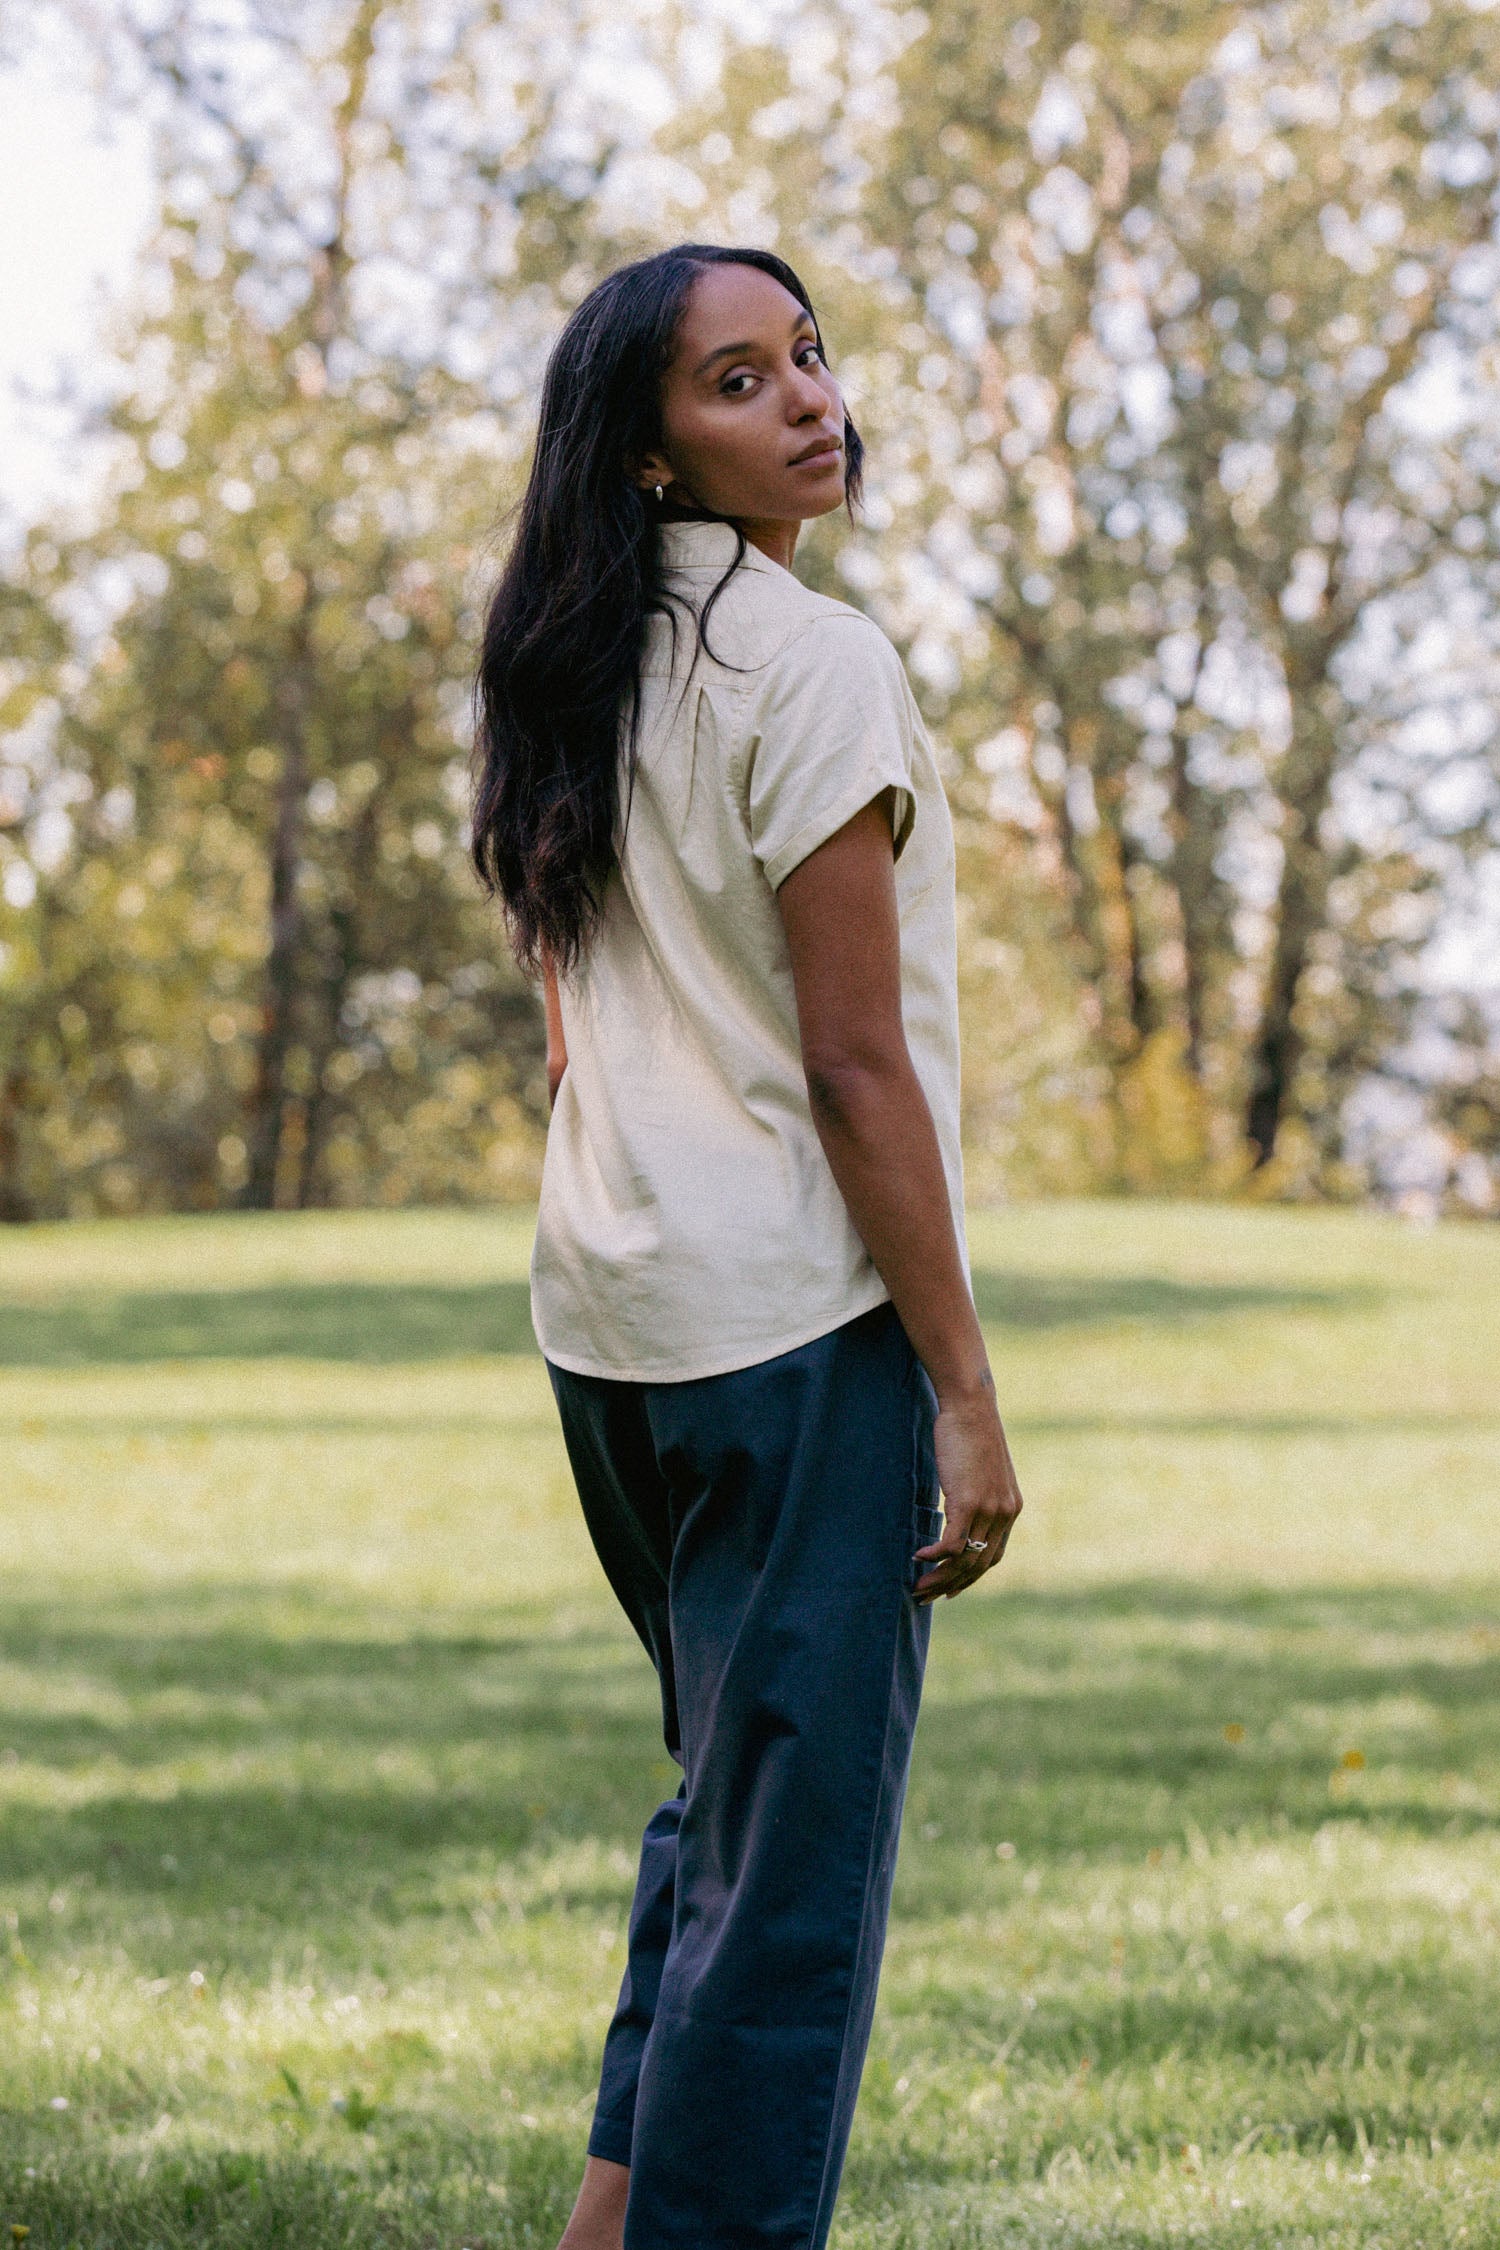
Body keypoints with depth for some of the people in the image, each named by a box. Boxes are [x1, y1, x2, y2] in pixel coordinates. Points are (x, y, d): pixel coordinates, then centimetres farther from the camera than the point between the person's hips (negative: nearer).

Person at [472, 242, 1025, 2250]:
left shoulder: (577, 679, 12)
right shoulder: (812, 664, -12)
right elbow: (855, 1063, -16)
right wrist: (965, 1393, -13)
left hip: (604, 1321, 9)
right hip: (796, 1322, -8)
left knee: (728, 1792, 22)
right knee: (797, 1849, -2)